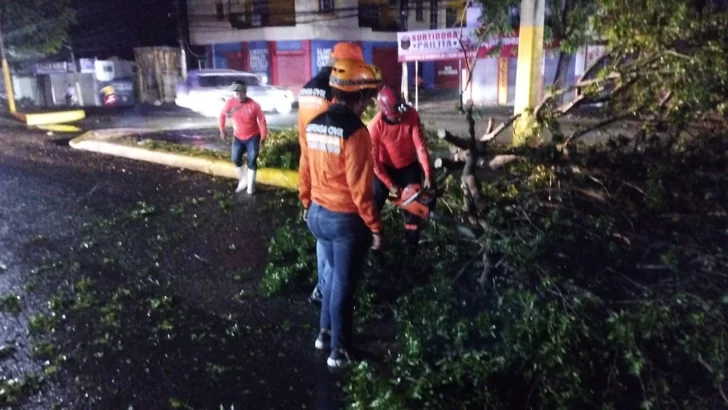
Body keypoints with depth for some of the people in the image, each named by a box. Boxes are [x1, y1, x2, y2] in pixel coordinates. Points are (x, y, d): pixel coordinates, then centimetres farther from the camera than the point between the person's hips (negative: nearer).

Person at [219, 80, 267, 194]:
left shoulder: (254, 105, -21)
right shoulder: (230, 103, -14)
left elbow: (262, 120, -12)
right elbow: (222, 115, 3)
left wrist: (263, 137, -10)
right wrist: (222, 130, 6)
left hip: (253, 137, -3)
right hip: (238, 137, 3)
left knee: (252, 161, -2)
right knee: (236, 159, 5)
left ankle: (250, 186, 9)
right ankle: (243, 180, 29)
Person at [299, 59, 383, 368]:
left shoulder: (313, 126, 1)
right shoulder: (355, 132, -22)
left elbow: (305, 171, 9)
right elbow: (360, 188, -21)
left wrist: (307, 205, 22)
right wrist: (375, 227, -12)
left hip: (318, 215, 7)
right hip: (347, 220, -7)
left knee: (333, 274, 25)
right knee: (343, 284, 8)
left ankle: (325, 332, 39)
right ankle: (339, 350, 23)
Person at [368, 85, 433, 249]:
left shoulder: (411, 115, -21)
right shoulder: (375, 126, -27)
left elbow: (420, 145, -21)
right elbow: (374, 160, -20)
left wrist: (428, 175, -26)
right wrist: (390, 185, -19)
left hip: (409, 167, 2)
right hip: (385, 168, -2)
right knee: (374, 205, -4)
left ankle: (412, 245, 21)